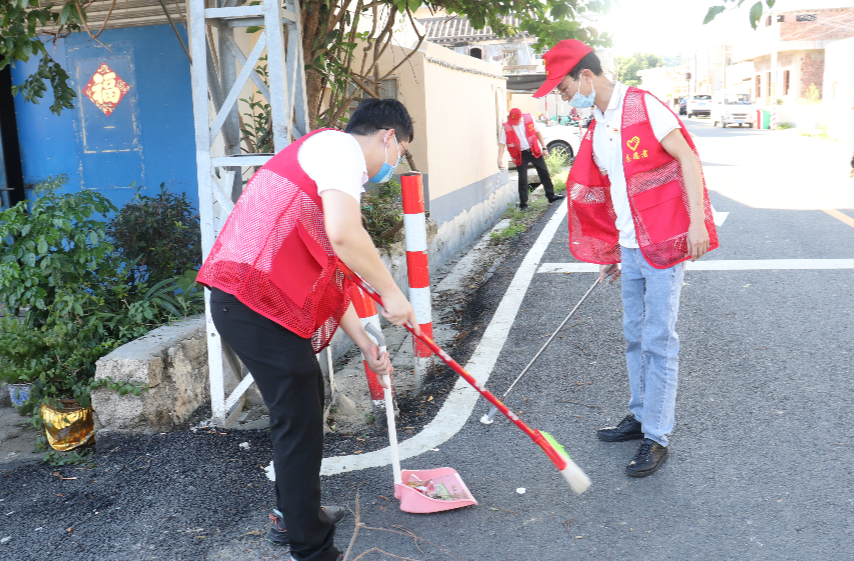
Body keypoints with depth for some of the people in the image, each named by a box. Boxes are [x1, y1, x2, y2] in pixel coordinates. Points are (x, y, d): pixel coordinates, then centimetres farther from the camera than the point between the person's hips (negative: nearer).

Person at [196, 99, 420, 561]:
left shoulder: (331, 160, 26)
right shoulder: (341, 146, -6)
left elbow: (328, 272, 27)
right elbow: (344, 235, -25)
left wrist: (364, 342, 27)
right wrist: (391, 293, -10)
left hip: (248, 301, 11)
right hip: (255, 301, -11)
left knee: (307, 399, 23)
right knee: (300, 422, -1)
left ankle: (292, 515, 41)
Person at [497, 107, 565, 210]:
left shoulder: (529, 119, -8)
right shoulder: (506, 127, -13)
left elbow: (538, 132, 4)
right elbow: (502, 144, -14)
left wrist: (544, 148, 4)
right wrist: (500, 160, -23)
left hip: (534, 151, 3)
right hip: (520, 155, -2)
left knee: (544, 173, 10)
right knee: (523, 179, -2)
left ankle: (551, 196, 24)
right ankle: (523, 204, 8)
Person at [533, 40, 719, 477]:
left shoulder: (642, 106, -9)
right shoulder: (595, 130, 14)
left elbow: (687, 158, -12)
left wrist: (696, 220, -20)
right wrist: (609, 252, 18)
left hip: (664, 244, -8)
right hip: (629, 248, 8)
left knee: (658, 339, -3)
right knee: (635, 336, 14)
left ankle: (657, 438, 7)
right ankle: (640, 416, 29)